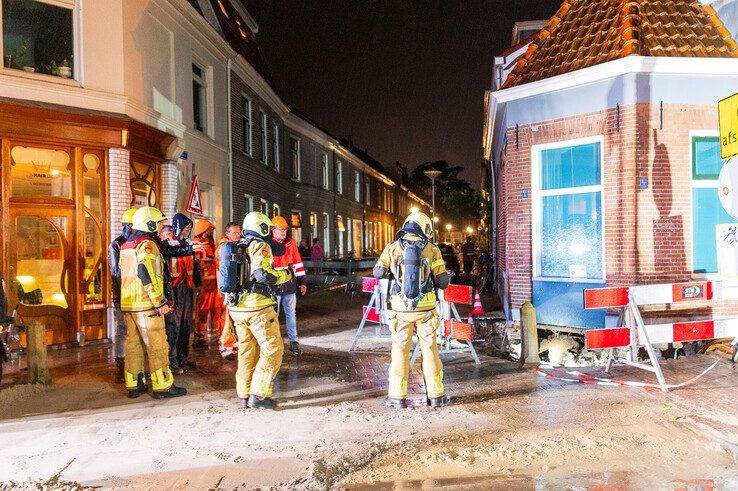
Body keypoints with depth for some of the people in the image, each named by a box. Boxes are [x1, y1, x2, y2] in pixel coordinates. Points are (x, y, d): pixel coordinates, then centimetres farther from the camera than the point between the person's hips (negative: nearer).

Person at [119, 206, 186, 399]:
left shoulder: (126, 246, 18)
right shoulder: (147, 244, -12)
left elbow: (124, 273, 21)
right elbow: (147, 274, -22)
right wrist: (160, 302, -20)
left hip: (128, 303, 9)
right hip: (146, 304, -9)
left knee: (133, 345, 13)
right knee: (157, 346, -2)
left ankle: (134, 385, 20)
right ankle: (162, 386, 3)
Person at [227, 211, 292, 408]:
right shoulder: (260, 246, -10)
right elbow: (263, 274, -24)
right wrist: (285, 274, -9)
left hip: (237, 308, 8)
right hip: (258, 307, -8)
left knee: (247, 351, 16)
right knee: (272, 350, 1)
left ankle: (245, 394, 22)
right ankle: (259, 394, -1)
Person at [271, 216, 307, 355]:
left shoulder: (291, 243, 6)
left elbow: (298, 263, 10)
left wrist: (302, 282, 9)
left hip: (290, 285, 3)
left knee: (291, 314, 9)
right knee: (273, 315, 6)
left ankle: (294, 341, 17)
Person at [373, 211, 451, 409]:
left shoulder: (393, 248, -2)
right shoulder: (431, 250, -2)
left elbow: (378, 273, 5)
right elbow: (443, 282, -2)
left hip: (401, 308, 0)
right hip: (425, 307, 0)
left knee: (400, 350, 10)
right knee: (430, 350, 11)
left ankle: (397, 396, 15)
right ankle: (435, 395, 20)